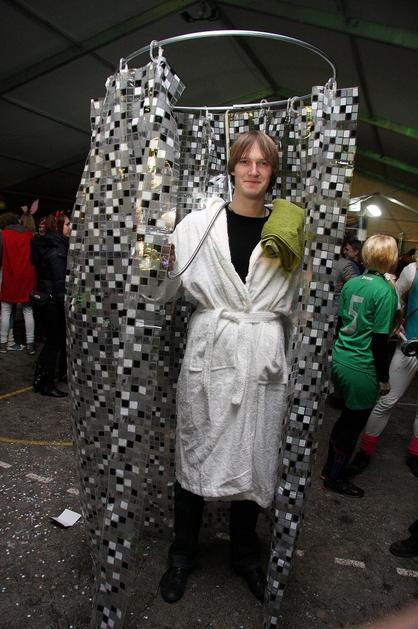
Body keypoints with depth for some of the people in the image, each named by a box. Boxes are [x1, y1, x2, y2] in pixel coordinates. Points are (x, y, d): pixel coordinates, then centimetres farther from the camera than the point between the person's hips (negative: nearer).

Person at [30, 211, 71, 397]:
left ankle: (64, 372, 31)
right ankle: (43, 383, 7)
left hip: (46, 296, 10)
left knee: (61, 336, 18)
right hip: (54, 300, -10)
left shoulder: (48, 244, 12)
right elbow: (60, 281, -22)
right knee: (54, 340, -2)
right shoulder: (56, 250, -18)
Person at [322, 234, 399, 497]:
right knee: (354, 424, 11)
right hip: (362, 370, -7)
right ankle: (336, 478, 26)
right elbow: (379, 340, -17)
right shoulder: (386, 290, -17)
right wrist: (384, 378, -8)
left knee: (346, 419, 22)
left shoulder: (352, 283, 3)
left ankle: (330, 468, 36)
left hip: (340, 360, 7)